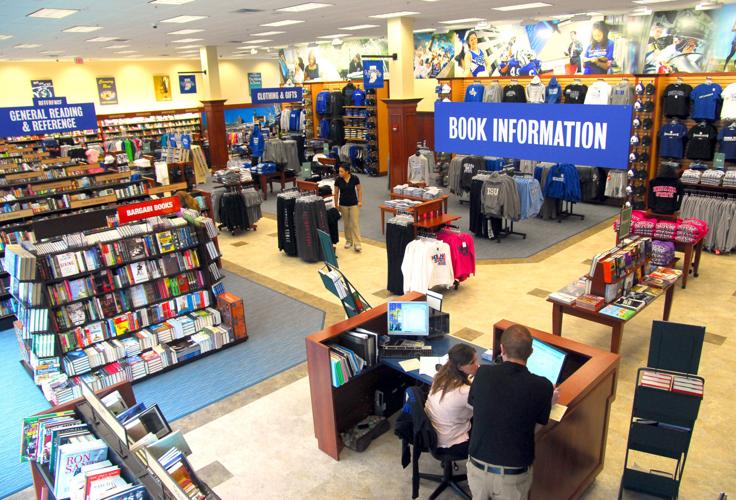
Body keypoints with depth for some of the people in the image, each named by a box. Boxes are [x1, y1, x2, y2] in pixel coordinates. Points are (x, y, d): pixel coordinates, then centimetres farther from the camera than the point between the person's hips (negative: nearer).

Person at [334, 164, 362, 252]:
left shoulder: (355, 178, -13)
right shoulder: (338, 180, -9)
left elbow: (359, 189, 0)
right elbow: (336, 193, 1)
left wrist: (360, 201, -4)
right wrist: (336, 204, 4)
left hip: (354, 204, -2)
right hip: (343, 204, 2)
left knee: (355, 223, -5)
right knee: (346, 223, 11)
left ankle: (357, 244, -5)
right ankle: (348, 241, 26)